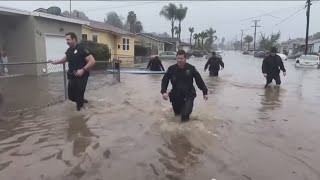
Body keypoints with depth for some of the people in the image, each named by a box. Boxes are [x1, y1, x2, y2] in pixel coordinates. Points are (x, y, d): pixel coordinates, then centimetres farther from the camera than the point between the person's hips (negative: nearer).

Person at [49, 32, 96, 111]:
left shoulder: (81, 49, -14)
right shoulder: (69, 50, 9)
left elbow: (92, 61, -20)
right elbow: (65, 59, 30)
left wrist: (83, 70, -26)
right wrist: (54, 62, 22)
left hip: (81, 77, -7)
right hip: (72, 77, 7)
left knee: (79, 95, -4)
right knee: (71, 96, 11)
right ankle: (82, 101, 38)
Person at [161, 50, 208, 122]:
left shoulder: (191, 68, -10)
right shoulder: (171, 69, -8)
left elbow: (199, 80, -2)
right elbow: (165, 81, -1)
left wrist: (205, 92, 2)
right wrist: (163, 92, -17)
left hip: (188, 94, -2)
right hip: (176, 95, 2)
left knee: (185, 115, -18)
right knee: (177, 112, 16)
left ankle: (185, 115, 19)